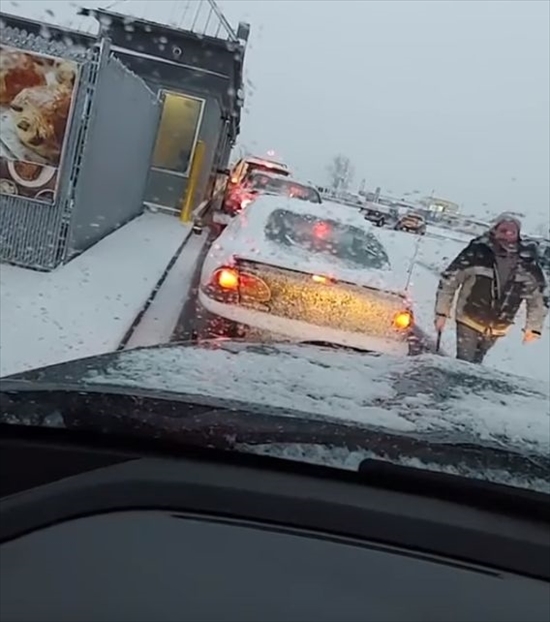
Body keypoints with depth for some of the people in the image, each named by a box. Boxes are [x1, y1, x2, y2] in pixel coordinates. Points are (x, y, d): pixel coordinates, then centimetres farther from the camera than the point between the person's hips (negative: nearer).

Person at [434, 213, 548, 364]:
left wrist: (533, 327, 5)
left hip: (497, 329, 3)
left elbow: (538, 294, 5)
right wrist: (441, 313, -9)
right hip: (469, 321, -3)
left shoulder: (527, 261, -8)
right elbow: (449, 280, -10)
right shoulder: (477, 251, -18)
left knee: (475, 363, 17)